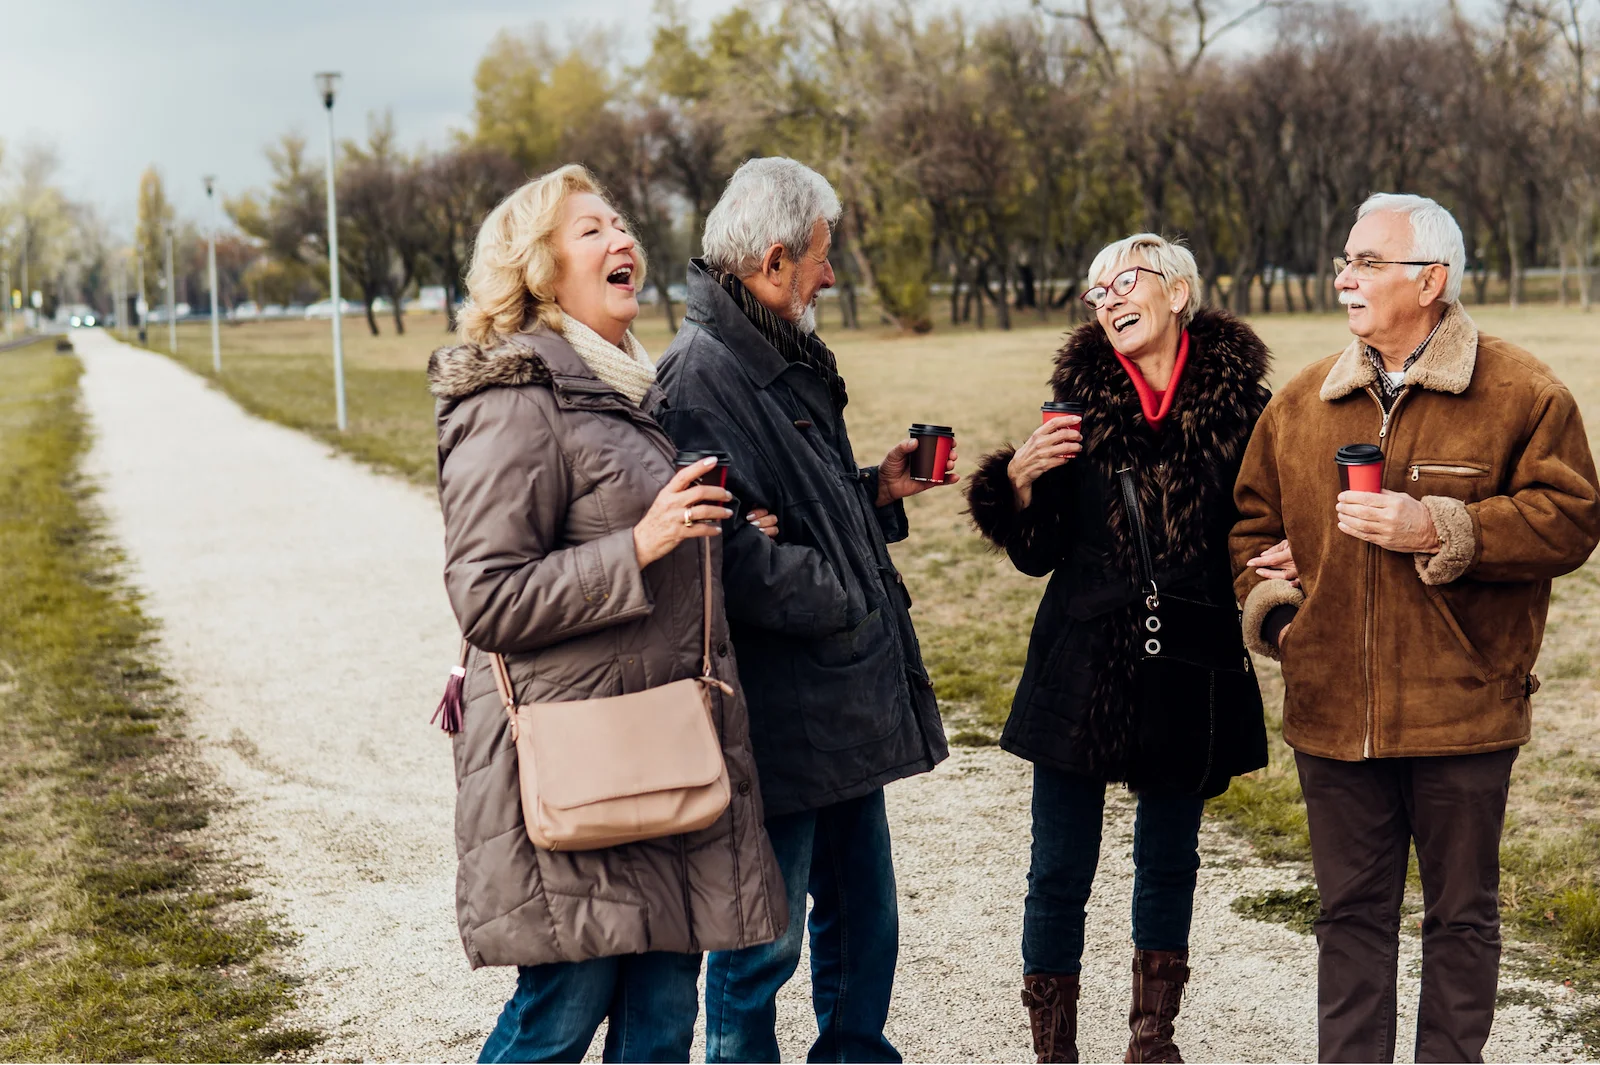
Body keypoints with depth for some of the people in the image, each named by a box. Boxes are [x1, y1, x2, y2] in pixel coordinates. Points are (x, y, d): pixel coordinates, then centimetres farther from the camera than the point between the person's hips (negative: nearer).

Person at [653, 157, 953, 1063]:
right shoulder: (703, 376, -18)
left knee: (865, 921, 19)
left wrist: (879, 493, 8)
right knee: (763, 940, 4)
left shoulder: (790, 364, 15)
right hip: (780, 719, -9)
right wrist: (848, 605, -15)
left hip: (847, 706, 10)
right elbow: (734, 552, -26)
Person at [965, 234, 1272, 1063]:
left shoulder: (1236, 405, -2)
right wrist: (1021, 482, -17)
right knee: (1060, 870, 3)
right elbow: (1039, 552, 1)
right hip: (1084, 665, 0)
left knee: (1169, 860, 15)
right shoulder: (1081, 400, -1)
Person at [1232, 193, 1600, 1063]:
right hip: (1332, 708, 4)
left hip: (1462, 709, -3)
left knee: (1461, 915, 10)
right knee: (1351, 911, 14)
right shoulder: (1302, 402, 8)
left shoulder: (1521, 394, -5)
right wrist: (1271, 605, 3)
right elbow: (1255, 518, 18)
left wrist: (1442, 530, -19)